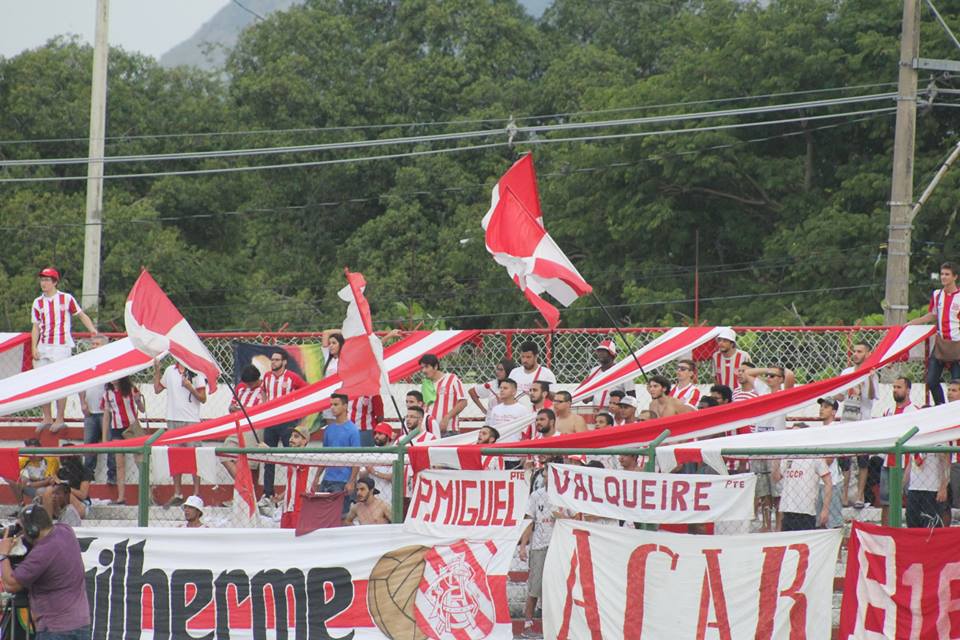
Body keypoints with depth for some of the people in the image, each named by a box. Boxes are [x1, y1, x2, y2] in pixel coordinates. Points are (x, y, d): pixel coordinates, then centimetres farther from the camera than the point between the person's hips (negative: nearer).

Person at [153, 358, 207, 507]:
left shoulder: (196, 372, -2)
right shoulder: (170, 370, 13)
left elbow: (203, 398, -4)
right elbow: (157, 389, 20)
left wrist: (190, 387, -19)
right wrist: (156, 370, 12)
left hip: (191, 420, -5)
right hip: (173, 419, 5)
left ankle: (196, 493, -2)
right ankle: (177, 494, 11)